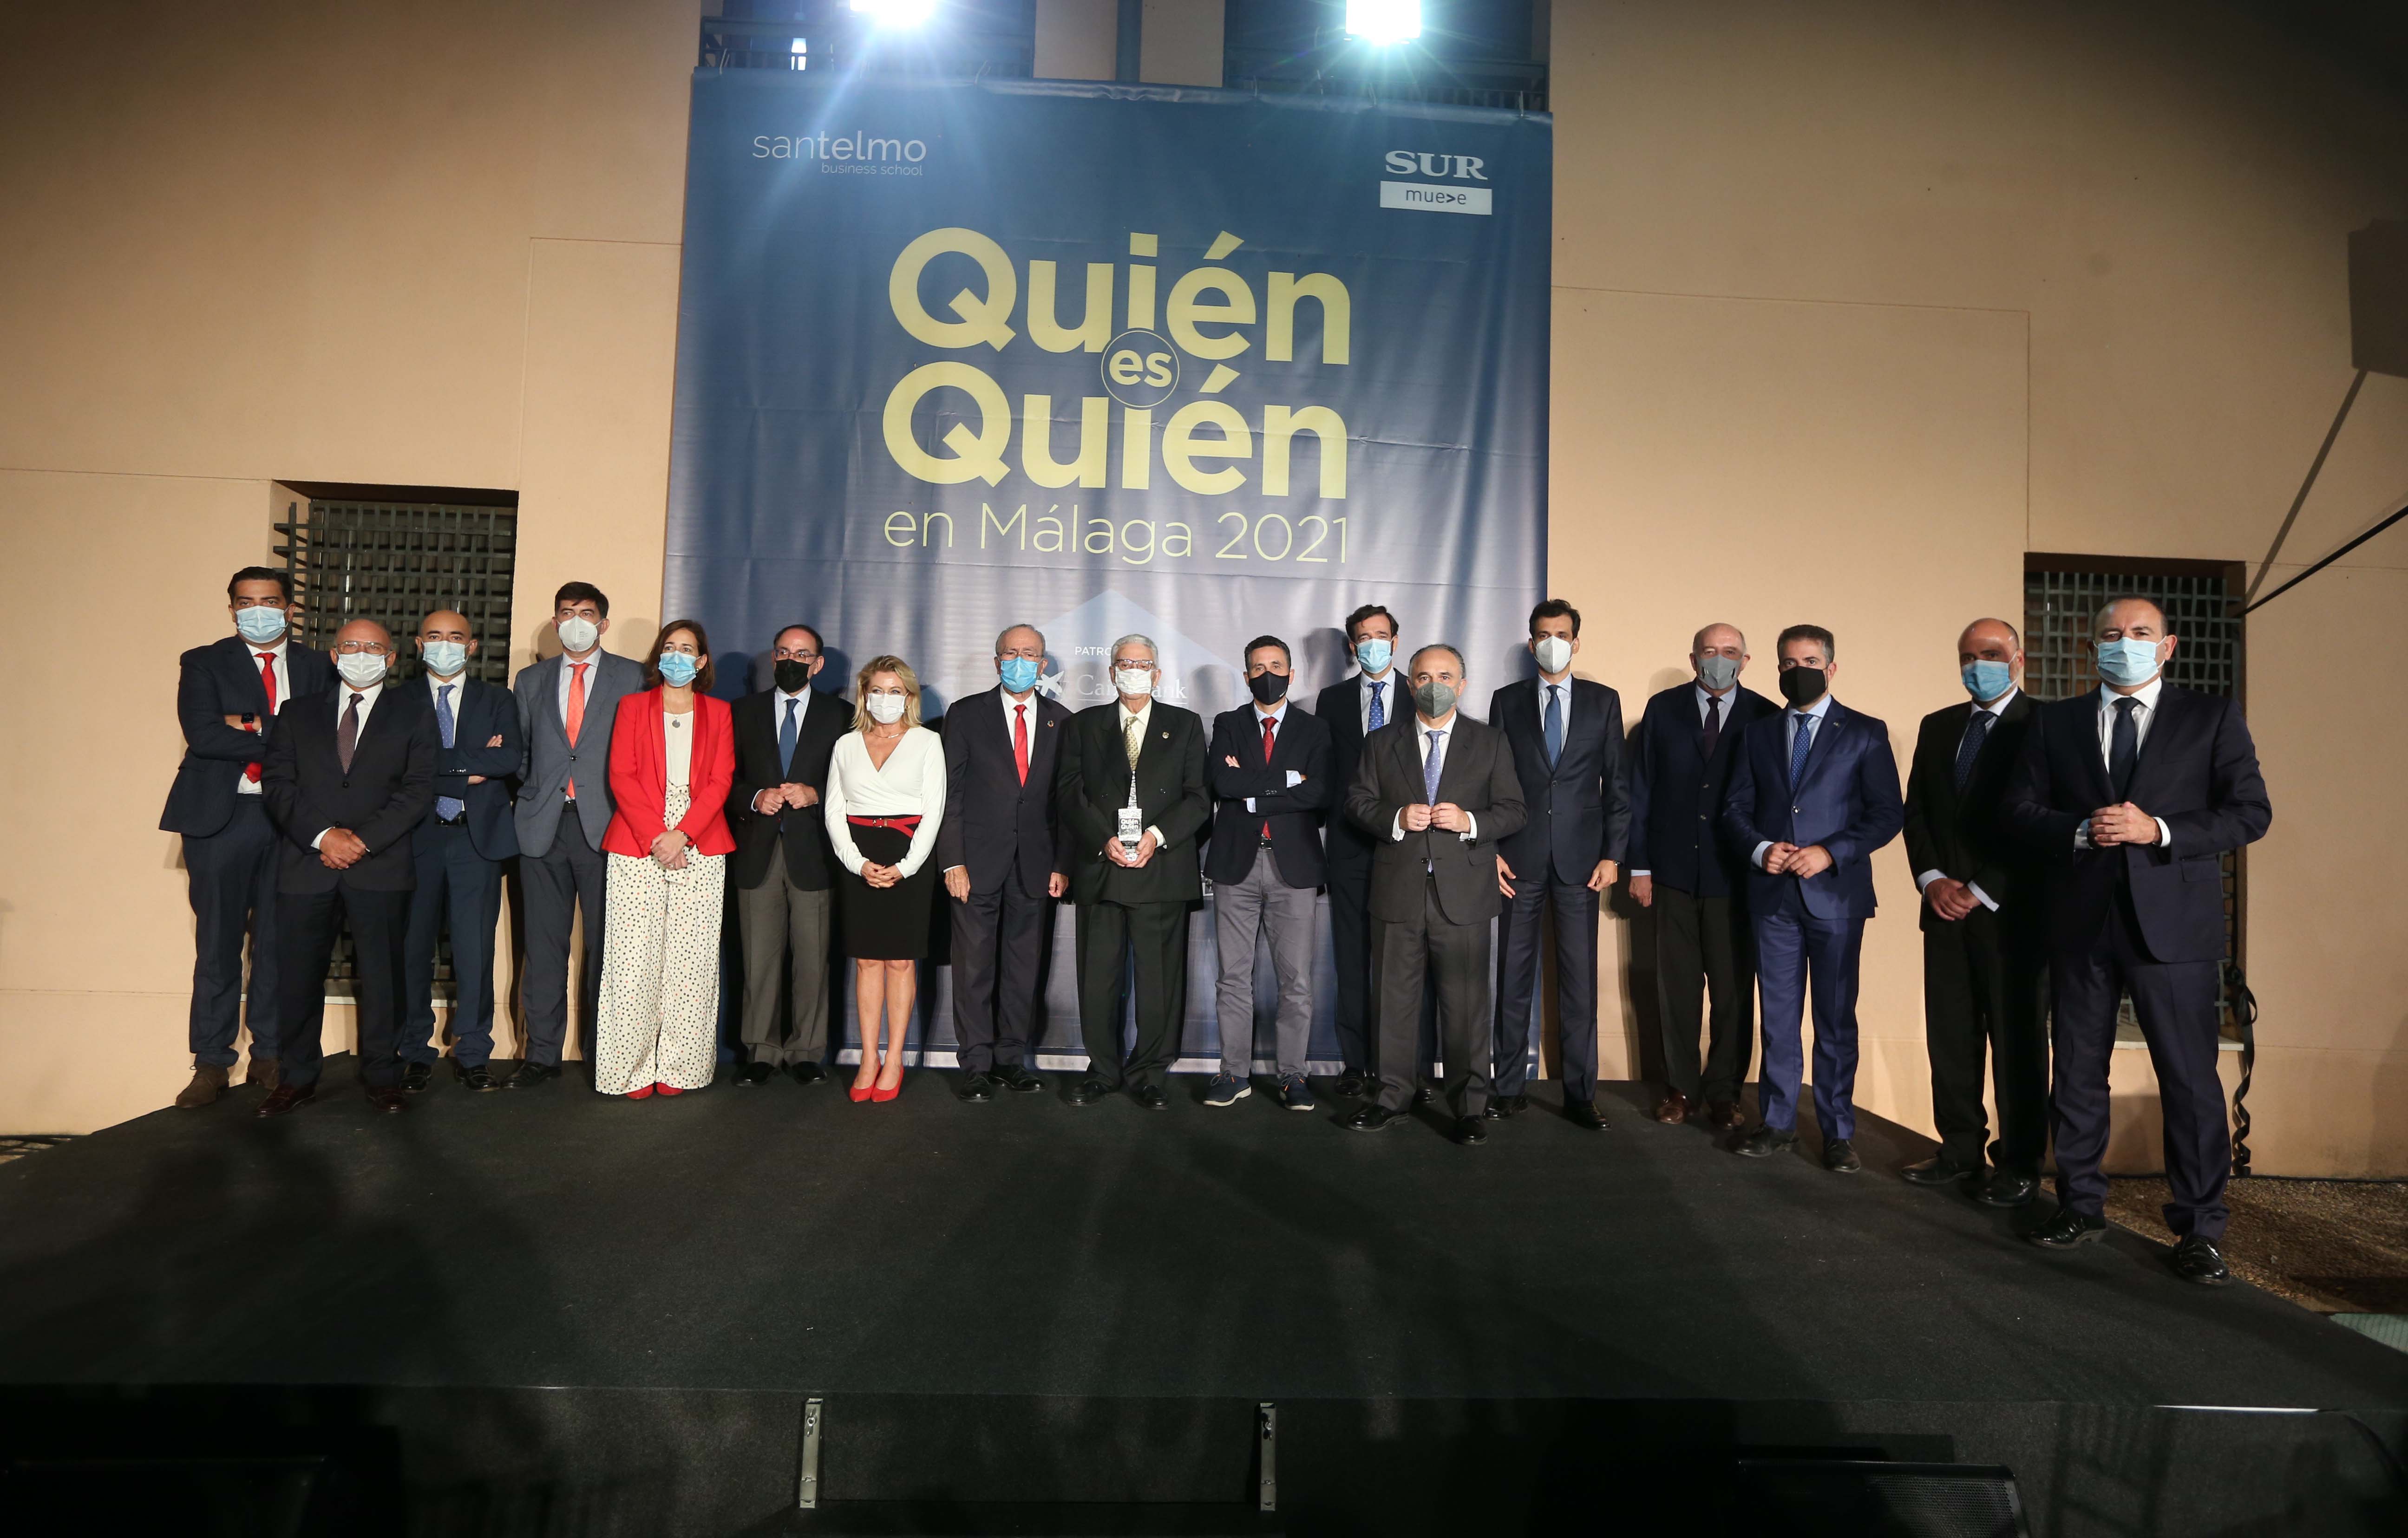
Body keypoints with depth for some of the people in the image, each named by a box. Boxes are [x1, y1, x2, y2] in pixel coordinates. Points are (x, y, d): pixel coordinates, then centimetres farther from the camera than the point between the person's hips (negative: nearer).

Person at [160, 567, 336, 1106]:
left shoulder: (318, 668, 8)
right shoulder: (203, 663, 5)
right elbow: (203, 734, -11)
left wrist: (254, 731, -13)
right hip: (221, 816, -1)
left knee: (279, 941, 8)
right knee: (217, 941, 4)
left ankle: (270, 1055, 19)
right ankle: (211, 1062, 15)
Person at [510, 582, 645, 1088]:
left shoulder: (630, 677, 7)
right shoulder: (530, 680, 17)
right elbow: (518, 748, 19)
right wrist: (532, 790, 6)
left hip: (604, 825, -3)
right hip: (543, 825, 3)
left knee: (604, 943, 0)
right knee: (545, 946, 5)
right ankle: (542, 1055, 13)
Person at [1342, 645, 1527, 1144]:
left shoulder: (1490, 743, 7)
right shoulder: (1381, 743, 10)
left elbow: (1515, 811, 4)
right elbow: (1357, 802, 6)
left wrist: (1470, 821, -14)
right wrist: (1396, 818, -13)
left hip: (1464, 894, -1)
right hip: (1398, 892, 1)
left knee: (1466, 1003, 2)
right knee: (1396, 999, 9)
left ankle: (1469, 1107, 14)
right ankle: (1393, 1095, 22)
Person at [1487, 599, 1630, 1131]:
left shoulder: (1603, 702, 7)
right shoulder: (1507, 701, 7)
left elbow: (1618, 783, 5)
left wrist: (1613, 854, -2)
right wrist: (1491, 849, -3)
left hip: (1581, 860, 0)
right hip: (1520, 860, 0)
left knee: (1580, 979, 3)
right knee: (1513, 976, 4)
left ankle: (1580, 1093, 11)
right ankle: (1509, 1086, 13)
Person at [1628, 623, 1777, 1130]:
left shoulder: (1766, 717, -1)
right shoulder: (1663, 709, 3)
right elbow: (1641, 790, 3)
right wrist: (1639, 865, 0)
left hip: (1738, 874, -1)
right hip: (1675, 870, 1)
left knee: (1734, 989, 6)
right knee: (1677, 985, 8)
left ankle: (1724, 1092, 20)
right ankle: (1681, 1088, 21)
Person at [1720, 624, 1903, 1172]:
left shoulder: (1865, 733, 2)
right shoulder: (1758, 734, 11)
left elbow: (1888, 813, -4)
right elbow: (1735, 809, 10)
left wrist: (1830, 852, -15)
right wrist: (1761, 848, -9)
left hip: (1836, 894, -3)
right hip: (1773, 895, 3)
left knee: (1836, 1019, 5)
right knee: (1779, 1017, 9)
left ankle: (1838, 1133, 15)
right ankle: (1779, 1122, 19)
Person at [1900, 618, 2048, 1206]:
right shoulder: (1938, 727, 14)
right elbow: (1916, 811, 12)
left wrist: (1981, 892, -12)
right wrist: (1933, 881, -2)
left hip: (2013, 912, -5)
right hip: (1947, 908, 5)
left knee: (2018, 1040, 3)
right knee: (1950, 1036, 8)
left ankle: (2019, 1165, 14)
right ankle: (1960, 1152, 19)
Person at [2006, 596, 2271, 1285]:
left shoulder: (2213, 718, 6)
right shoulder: (2054, 722, 10)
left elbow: (2250, 811, -1)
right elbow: (2020, 808, 5)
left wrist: (2159, 831, -15)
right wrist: (2081, 831, -13)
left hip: (2172, 921, -2)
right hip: (2082, 920, 2)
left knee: (2190, 1077, 0)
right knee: (2077, 1073, 10)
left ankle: (2199, 1229, 13)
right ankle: (2081, 1206, 23)